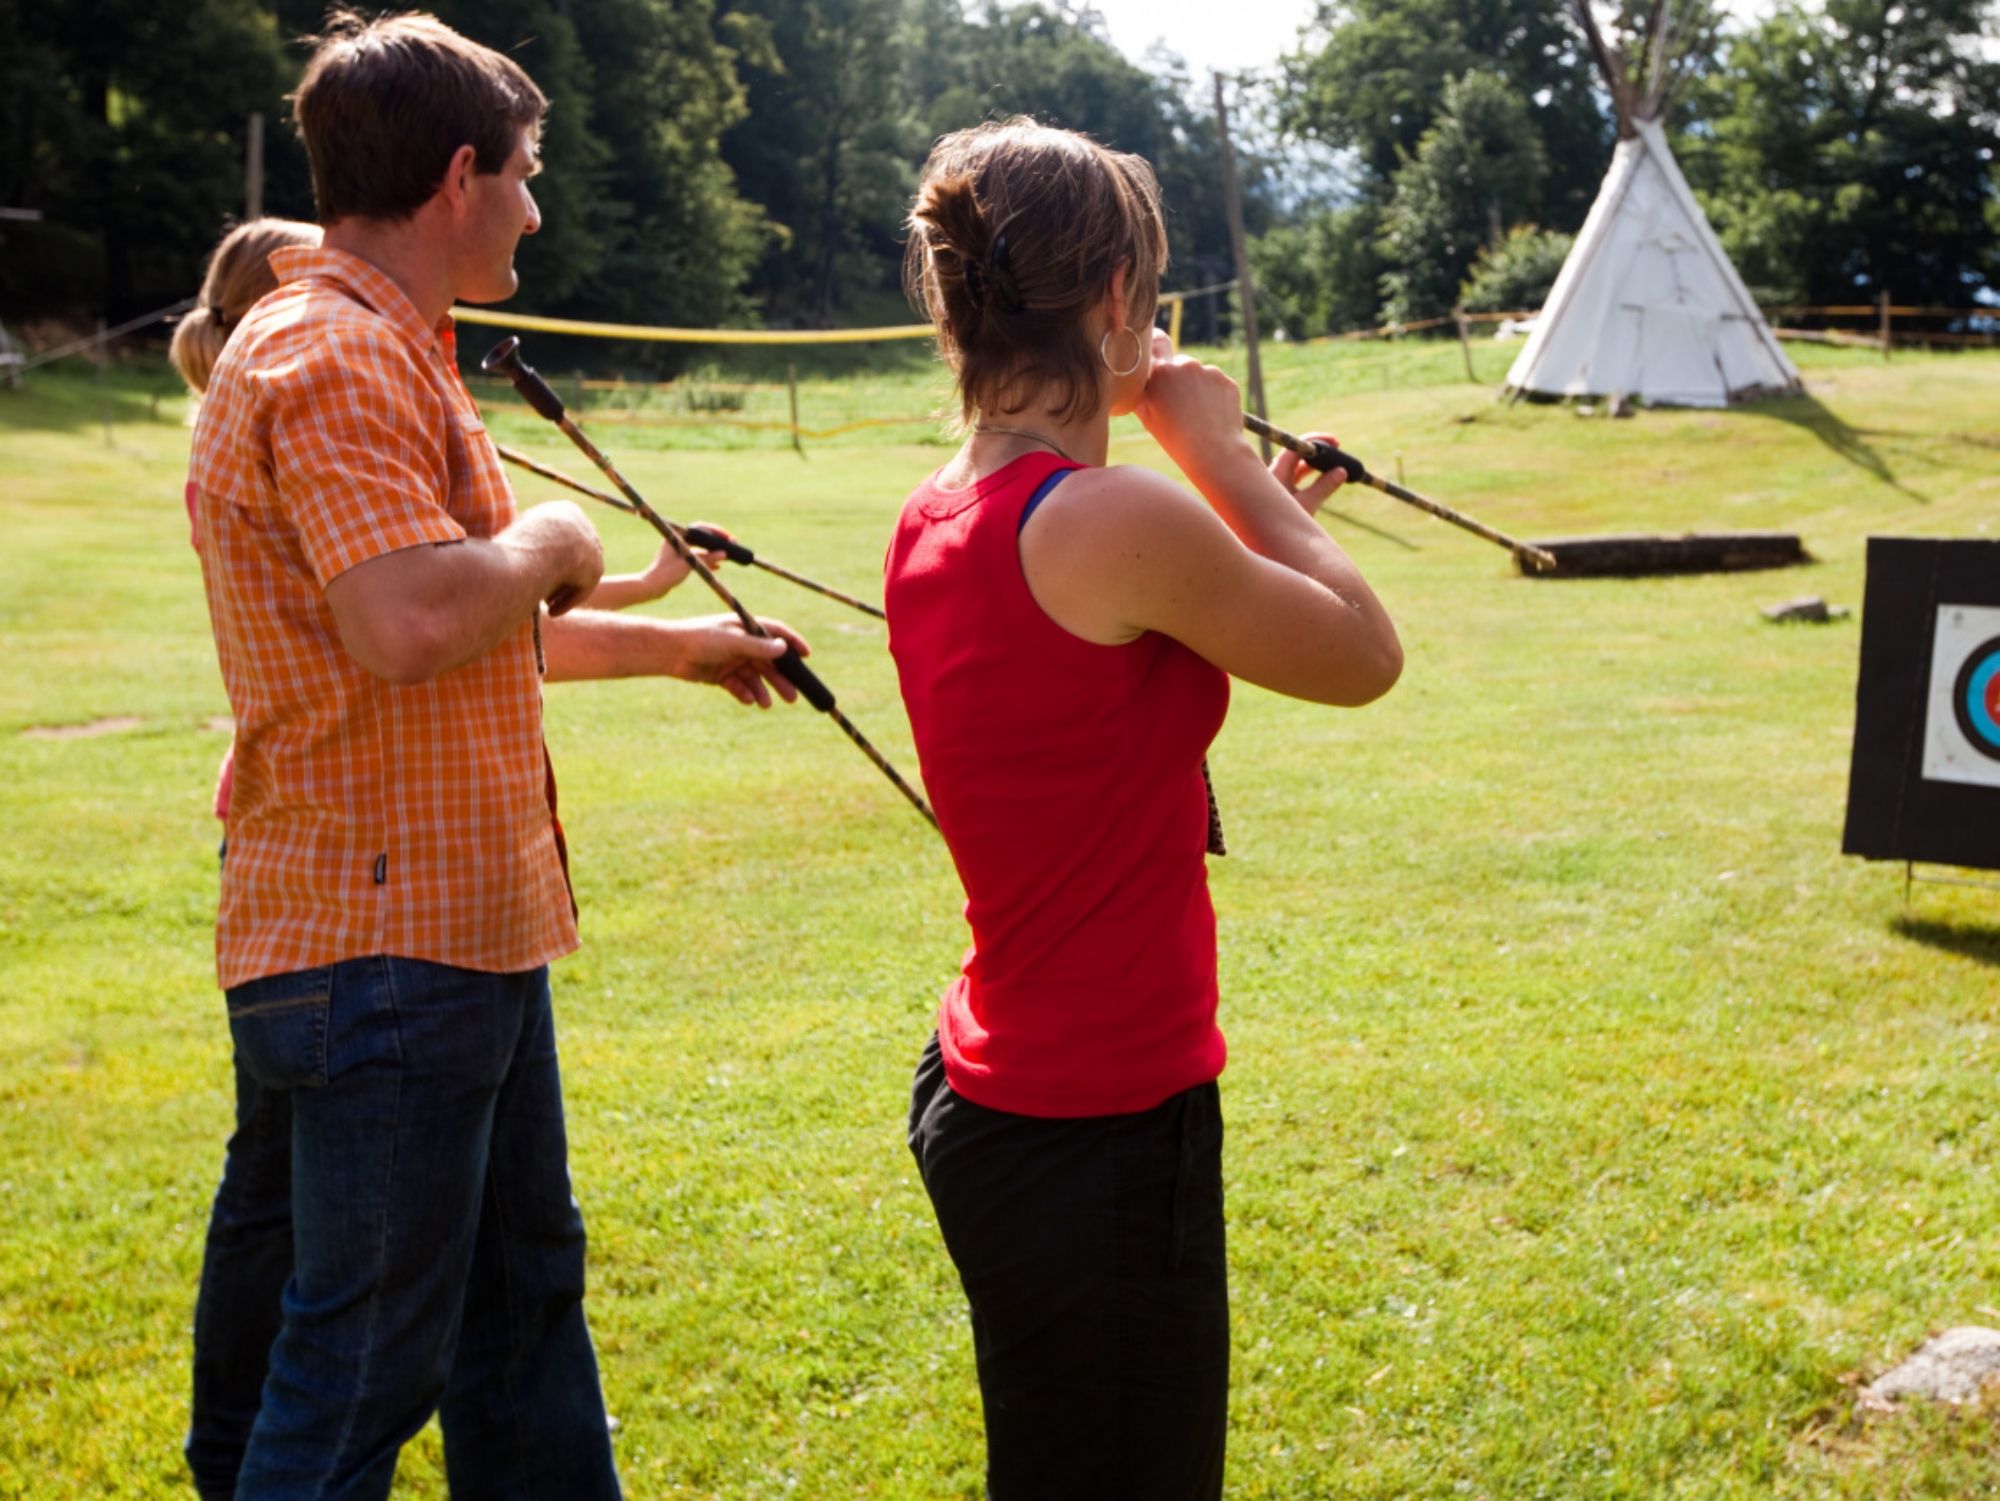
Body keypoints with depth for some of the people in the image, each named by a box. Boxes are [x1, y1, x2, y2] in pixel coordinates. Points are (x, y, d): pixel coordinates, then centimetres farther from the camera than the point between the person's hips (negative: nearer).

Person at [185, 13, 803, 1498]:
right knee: (365, 1364, -1)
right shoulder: (327, 356, -17)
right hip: (383, 945, -11)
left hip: (469, 931, 11)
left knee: (525, 1286, 21)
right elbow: (412, 625, -32)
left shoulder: (391, 353, 17)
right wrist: (548, 541, -13)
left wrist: (685, 642, 32)